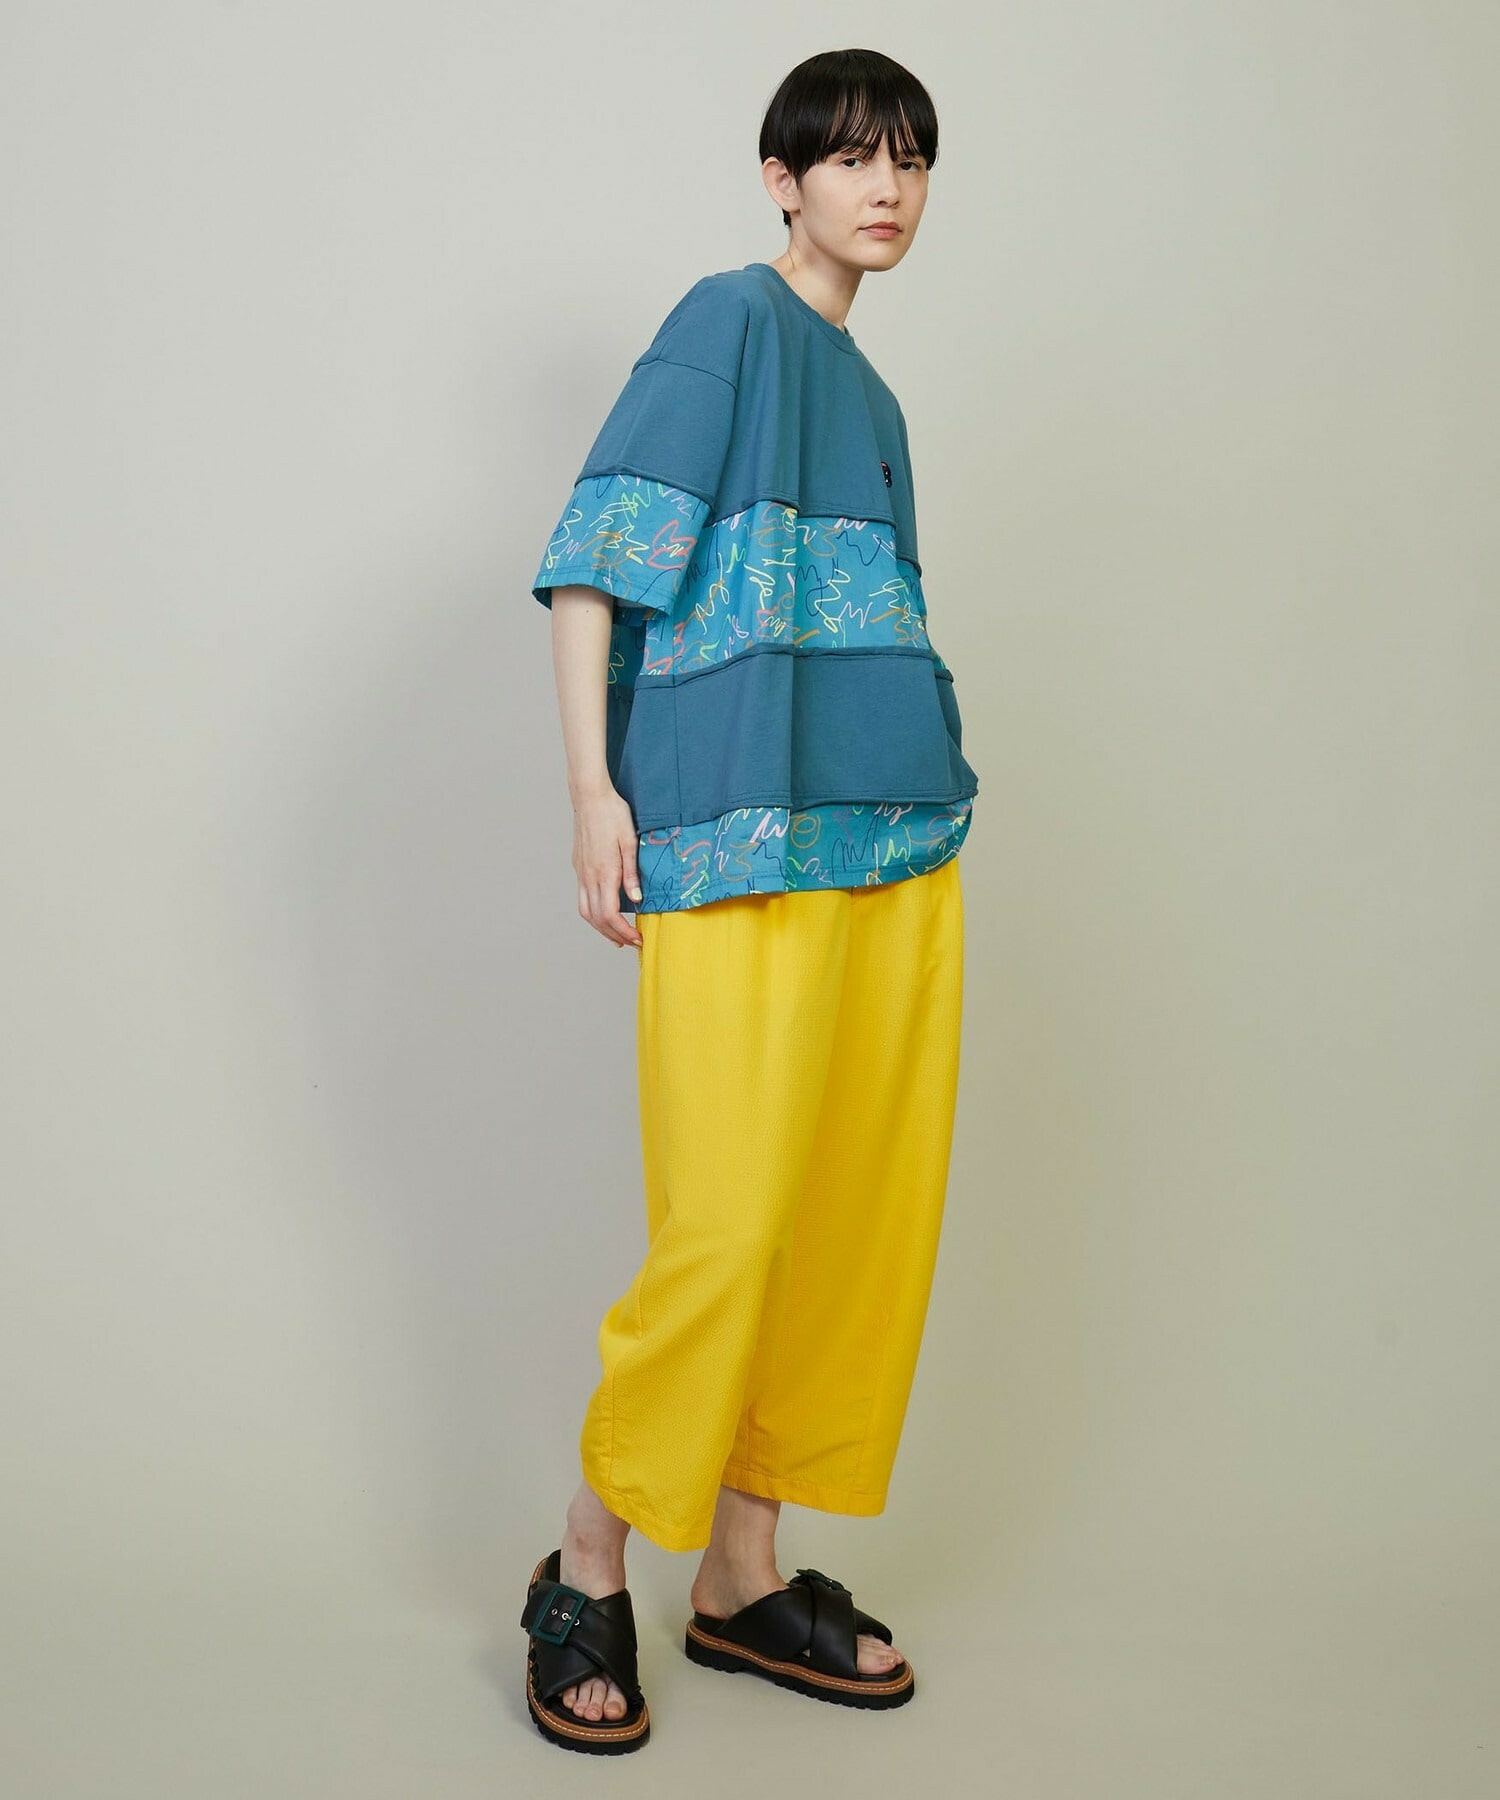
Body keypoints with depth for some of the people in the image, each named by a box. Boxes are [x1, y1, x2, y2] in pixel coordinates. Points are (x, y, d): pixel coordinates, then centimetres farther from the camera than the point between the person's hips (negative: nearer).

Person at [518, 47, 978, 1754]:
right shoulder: (730, 318, 0)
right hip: (743, 842, -8)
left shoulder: (866, 391, 22)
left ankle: (745, 1575, 19)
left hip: (900, 838, 8)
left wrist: (927, 797, 18)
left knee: (859, 1215, 7)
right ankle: (587, 1568, 13)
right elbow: (593, 557, -8)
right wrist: (593, 791, -14)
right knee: (728, 1222, -7)